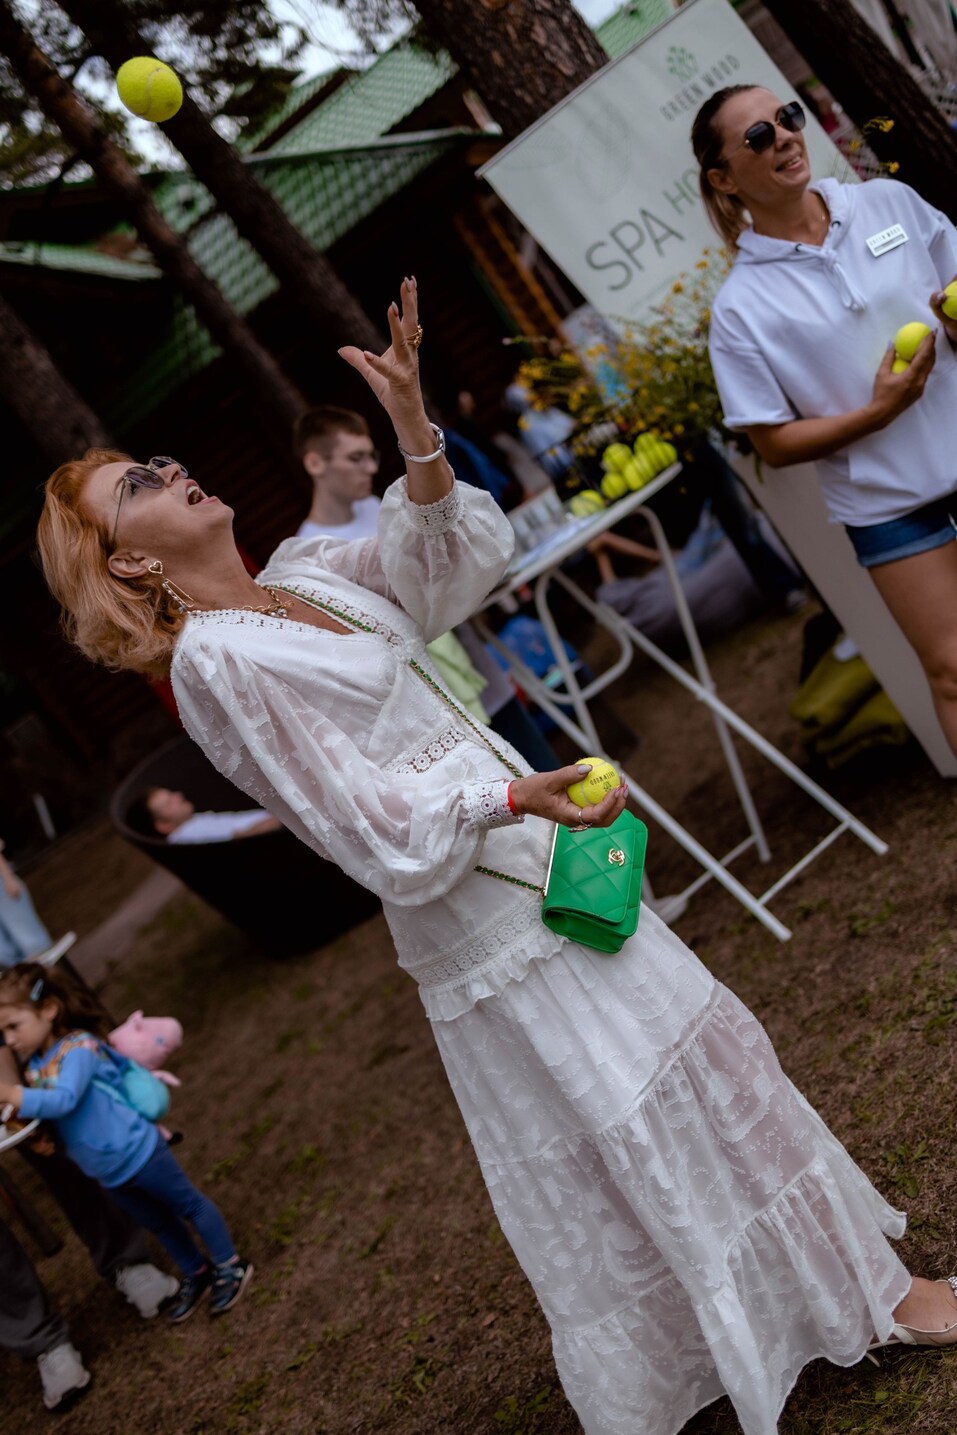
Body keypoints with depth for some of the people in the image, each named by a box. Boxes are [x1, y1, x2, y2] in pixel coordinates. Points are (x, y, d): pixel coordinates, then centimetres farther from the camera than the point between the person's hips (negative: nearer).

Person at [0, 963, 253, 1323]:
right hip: (107, 1173, 8)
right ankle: (196, 1274, 46)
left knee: (188, 1205, 14)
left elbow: (64, 1100, -39)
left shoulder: (79, 1048, -26)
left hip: (137, 1153, -8)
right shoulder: (31, 1062, -2)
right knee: (157, 1222, 26)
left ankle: (230, 1267, 31)